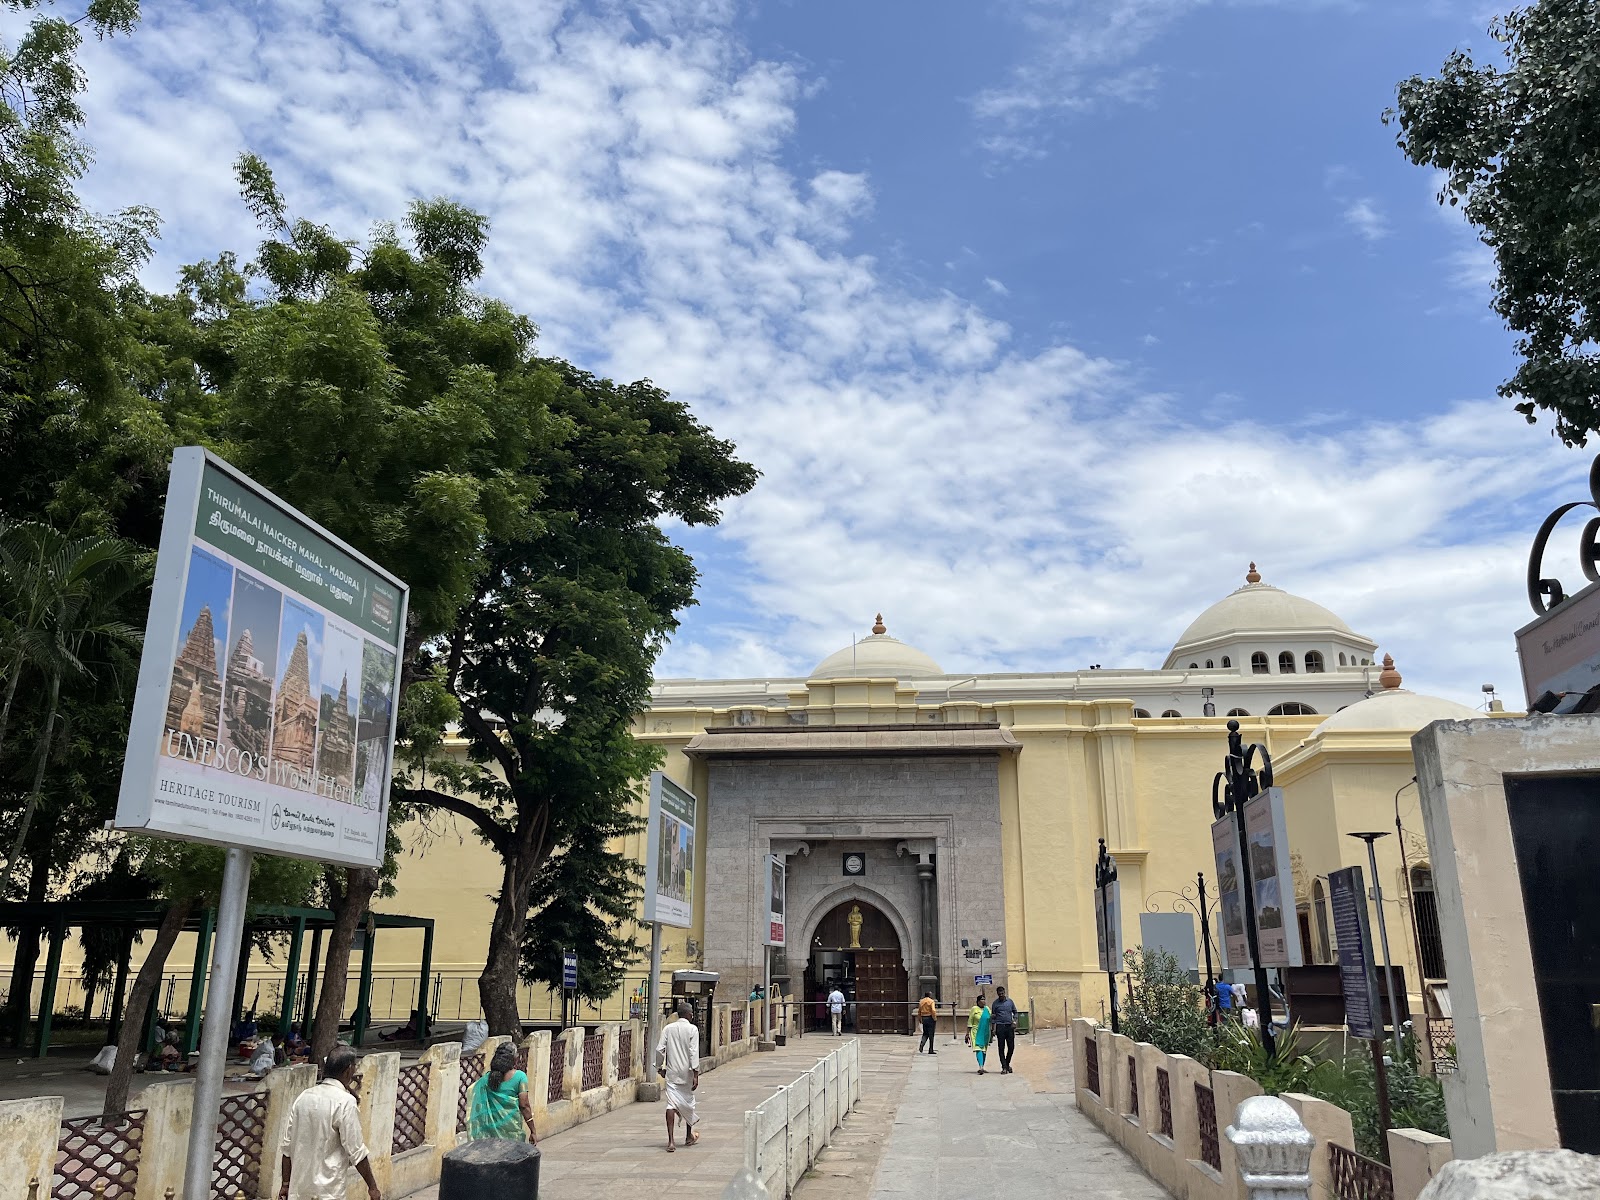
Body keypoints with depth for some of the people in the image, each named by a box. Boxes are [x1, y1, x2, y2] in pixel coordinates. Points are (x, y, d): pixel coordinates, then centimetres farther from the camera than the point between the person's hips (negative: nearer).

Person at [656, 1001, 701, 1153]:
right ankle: (689, 1136, 33)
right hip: (686, 1072, -1)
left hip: (672, 1072, 2)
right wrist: (695, 1073, -14)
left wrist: (660, 1067, 14)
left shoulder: (668, 1029, 3)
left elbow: (659, 1049, 0)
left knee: (671, 1104, -3)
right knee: (688, 1102, 17)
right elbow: (694, 1052, -14)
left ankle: (670, 1141, -15)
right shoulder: (692, 1029, -7)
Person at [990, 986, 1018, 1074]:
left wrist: (1014, 1021, -2)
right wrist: (993, 1028, -1)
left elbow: (1015, 1012, 15)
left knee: (1011, 1047, 2)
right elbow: (993, 1016, 8)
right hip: (1000, 1027, -2)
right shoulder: (995, 1003, 3)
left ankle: (1007, 1064, 23)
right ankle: (1004, 1067, 2)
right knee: (1001, 1048, -2)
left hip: (1010, 1026, 2)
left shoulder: (1010, 1001, 7)